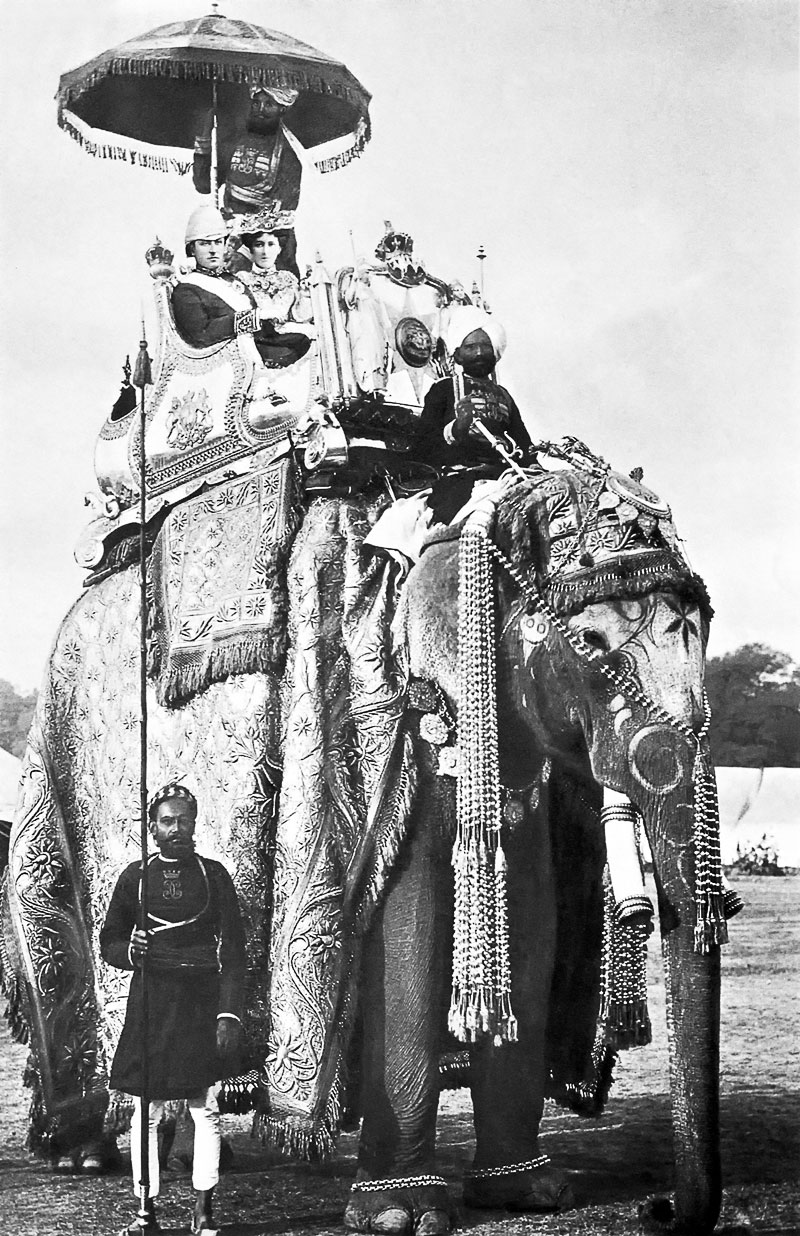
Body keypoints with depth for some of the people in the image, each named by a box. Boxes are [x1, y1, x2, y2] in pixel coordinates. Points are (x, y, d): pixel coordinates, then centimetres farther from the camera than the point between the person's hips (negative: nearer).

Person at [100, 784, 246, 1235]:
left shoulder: (214, 874, 4)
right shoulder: (135, 876, 7)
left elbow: (233, 949, 1)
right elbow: (109, 942, 14)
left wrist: (230, 1011, -7)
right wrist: (130, 951, -10)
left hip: (202, 999, -1)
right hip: (150, 999, 1)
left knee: (206, 1107, -1)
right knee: (147, 1111, 1)